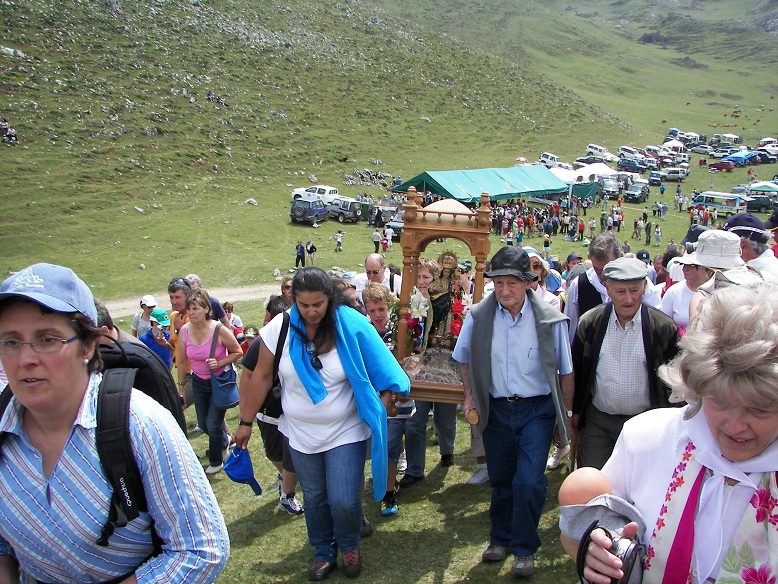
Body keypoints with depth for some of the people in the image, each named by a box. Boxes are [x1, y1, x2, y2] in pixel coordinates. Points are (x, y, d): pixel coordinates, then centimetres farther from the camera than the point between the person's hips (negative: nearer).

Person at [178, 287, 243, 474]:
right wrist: (181, 386, 6)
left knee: (213, 425, -3)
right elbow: (182, 361, 1)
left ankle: (216, 462, 24)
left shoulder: (219, 330, -24)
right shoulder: (184, 331, -11)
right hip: (199, 382, 5)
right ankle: (224, 440, 49)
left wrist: (220, 363, -25)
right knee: (203, 424, 15)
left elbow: (238, 352, -11)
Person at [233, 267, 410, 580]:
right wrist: (246, 422, 0)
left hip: (346, 432, -2)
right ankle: (323, 552, 42)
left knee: (344, 501, -1)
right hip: (301, 433, 2)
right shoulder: (279, 328, -13)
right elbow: (262, 377, -4)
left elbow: (379, 371, -7)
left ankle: (349, 546, 32)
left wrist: (379, 411, -15)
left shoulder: (352, 325, -17)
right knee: (314, 498, 17)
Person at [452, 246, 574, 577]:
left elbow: (565, 372, -3)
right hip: (496, 409, 2)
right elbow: (464, 359, 11)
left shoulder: (549, 319, -14)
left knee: (529, 481, -7)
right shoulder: (478, 316, -8)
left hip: (537, 409, -2)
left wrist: (564, 418, 2)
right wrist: (470, 395, 3)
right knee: (500, 479, 14)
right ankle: (500, 538, 37)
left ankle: (524, 548, 16)